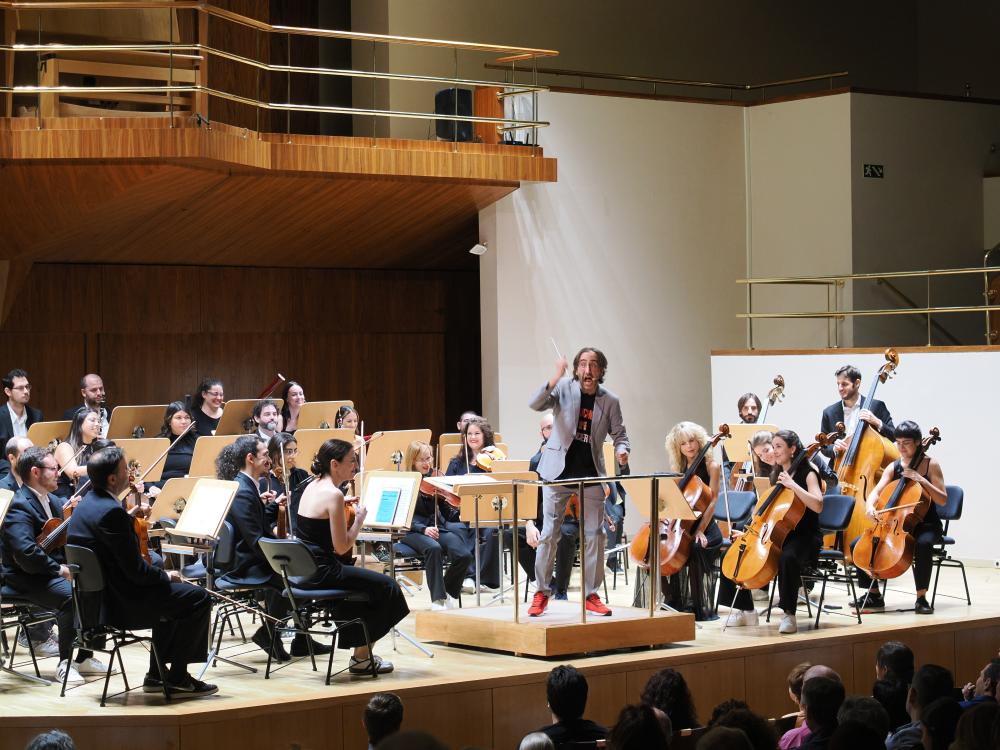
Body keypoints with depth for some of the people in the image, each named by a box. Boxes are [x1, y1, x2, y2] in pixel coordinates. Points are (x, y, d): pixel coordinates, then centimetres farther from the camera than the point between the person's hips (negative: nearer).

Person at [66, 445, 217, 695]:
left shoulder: (84, 504, 7)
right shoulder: (111, 512, -25)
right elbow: (135, 569, -22)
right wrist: (165, 576, -5)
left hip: (94, 597, 10)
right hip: (121, 603, -10)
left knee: (172, 594, 28)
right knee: (199, 599, -2)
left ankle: (157, 674, 26)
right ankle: (178, 675, 7)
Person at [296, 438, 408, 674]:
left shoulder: (312, 487, 10)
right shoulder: (333, 495, -17)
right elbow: (342, 547, -17)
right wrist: (359, 520, -4)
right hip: (321, 572, -9)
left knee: (364, 582, 29)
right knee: (386, 586, 4)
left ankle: (360, 653, 32)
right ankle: (362, 657, 14)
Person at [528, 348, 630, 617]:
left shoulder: (610, 401, 1)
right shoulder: (564, 388, -5)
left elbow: (619, 434, 8)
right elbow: (534, 404, -19)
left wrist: (622, 451, -14)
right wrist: (555, 378, -32)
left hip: (591, 474, 2)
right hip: (559, 472, -2)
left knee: (593, 535, 1)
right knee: (549, 533, 1)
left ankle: (591, 595, 11)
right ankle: (541, 593, 11)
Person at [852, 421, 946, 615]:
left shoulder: (931, 464, -3)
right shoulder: (893, 468, 6)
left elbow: (942, 499, -8)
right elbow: (875, 493, -5)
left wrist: (921, 480, -21)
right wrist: (870, 506, -29)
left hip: (926, 525, -4)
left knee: (923, 544, -40)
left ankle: (921, 597, -26)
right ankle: (873, 594, -2)